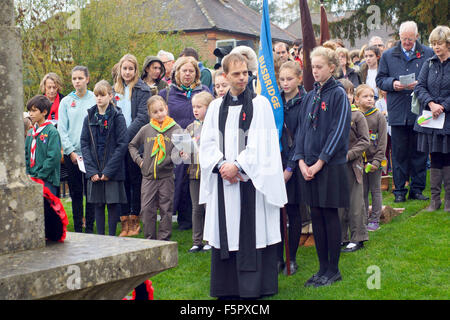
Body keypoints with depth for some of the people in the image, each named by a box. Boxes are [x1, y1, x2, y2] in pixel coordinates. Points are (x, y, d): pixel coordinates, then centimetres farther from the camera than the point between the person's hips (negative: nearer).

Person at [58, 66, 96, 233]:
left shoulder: (95, 100, 2)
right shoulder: (66, 102, 6)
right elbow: (62, 129, 4)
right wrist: (70, 151, -6)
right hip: (71, 154, 1)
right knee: (76, 193, 6)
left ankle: (90, 228, 8)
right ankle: (78, 229, 13)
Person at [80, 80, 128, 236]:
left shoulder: (117, 117, -4)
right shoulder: (89, 118, 6)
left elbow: (122, 144, -9)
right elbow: (84, 144, 3)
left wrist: (109, 170, -14)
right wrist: (91, 170, -8)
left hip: (113, 171, -3)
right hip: (94, 171, 3)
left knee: (113, 203, 1)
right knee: (98, 204, 7)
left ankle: (112, 236, 11)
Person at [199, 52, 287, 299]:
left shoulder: (260, 103, 1)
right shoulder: (216, 107, 13)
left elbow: (261, 144, -7)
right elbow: (207, 143, 7)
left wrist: (237, 166, -14)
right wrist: (221, 166, -10)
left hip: (251, 179, -4)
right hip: (223, 179, 4)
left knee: (251, 232, -4)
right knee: (225, 232, 6)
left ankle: (252, 287, 3)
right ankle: (227, 288, 14)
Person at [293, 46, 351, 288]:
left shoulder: (338, 95, -5)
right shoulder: (309, 97, 12)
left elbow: (338, 132, -11)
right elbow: (301, 130, 11)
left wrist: (319, 163, -14)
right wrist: (301, 161, -2)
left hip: (330, 166, -5)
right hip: (309, 166, 5)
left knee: (330, 215, 0)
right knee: (316, 216, 8)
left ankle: (333, 270, 10)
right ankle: (323, 267, 17)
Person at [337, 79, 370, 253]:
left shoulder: (357, 115, -2)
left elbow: (364, 141, -3)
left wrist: (348, 155, -13)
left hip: (352, 165, -3)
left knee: (355, 204, 2)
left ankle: (358, 238, 11)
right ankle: (341, 237, 22)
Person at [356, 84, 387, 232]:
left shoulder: (379, 116, -4)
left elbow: (382, 142, -5)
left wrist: (377, 160, -12)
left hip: (375, 160, -2)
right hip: (359, 161, 2)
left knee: (375, 190, 5)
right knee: (362, 191, 9)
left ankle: (375, 220, 12)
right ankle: (363, 219, 19)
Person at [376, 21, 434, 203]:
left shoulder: (428, 54, 6)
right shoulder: (388, 55, 11)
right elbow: (380, 80, 11)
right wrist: (393, 84, -8)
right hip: (397, 112, 1)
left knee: (419, 152, 5)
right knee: (399, 153, 3)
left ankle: (417, 189, 15)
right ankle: (399, 190, 11)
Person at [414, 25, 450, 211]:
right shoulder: (429, 64, 8)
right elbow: (419, 86, 1)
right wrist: (431, 103, -14)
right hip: (430, 118, 3)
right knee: (435, 158, 7)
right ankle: (435, 198, 13)